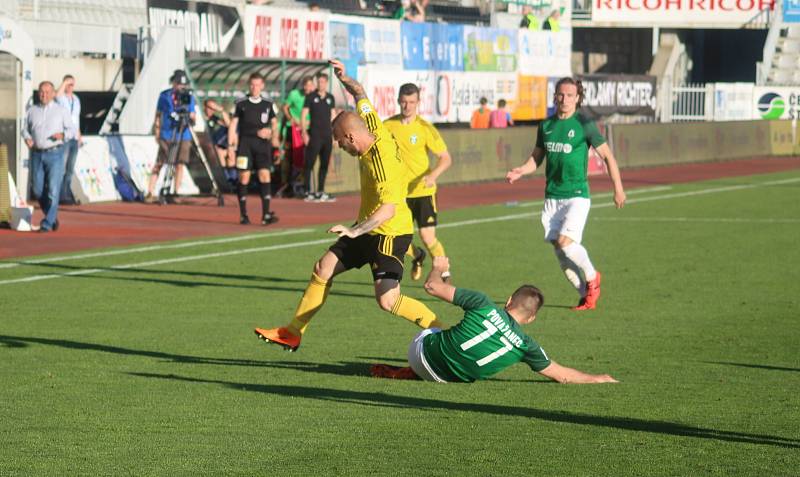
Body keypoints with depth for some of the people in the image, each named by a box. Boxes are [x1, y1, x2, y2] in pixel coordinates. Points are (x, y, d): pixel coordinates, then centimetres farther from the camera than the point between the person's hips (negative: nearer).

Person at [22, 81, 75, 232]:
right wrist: (27, 138, -7)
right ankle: (52, 216, 27)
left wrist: (62, 135, -18)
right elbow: (25, 129, 15)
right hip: (37, 154, 3)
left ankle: (47, 223, -6)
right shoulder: (32, 111, 8)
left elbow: (72, 131, 2)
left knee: (53, 190, -10)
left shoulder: (61, 111, 1)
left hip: (55, 154, -3)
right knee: (38, 190, 4)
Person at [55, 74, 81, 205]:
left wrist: (79, 135, 20)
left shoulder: (76, 99, 16)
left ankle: (67, 193, 15)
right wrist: (64, 83, -24)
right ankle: (62, 195, -6)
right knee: (61, 167, -7)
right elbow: (57, 95, -33)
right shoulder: (61, 98, -6)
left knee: (70, 169, 10)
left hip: (74, 138, 7)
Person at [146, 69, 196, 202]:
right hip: (166, 136, -1)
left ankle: (176, 193, 6)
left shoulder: (189, 97, 4)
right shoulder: (164, 96, 3)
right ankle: (150, 193, -5)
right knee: (158, 164, -5)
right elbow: (158, 116, 10)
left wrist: (191, 117, -16)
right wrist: (157, 134, 4)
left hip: (183, 137, 1)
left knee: (180, 165, -2)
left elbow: (193, 120, 6)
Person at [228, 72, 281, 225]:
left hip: (262, 144, 1)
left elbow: (274, 123, 14)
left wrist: (274, 136, -6)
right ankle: (243, 215, 6)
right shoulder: (241, 104, 5)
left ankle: (266, 214, -12)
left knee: (265, 175, -10)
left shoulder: (268, 105, 9)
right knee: (244, 177, -2)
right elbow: (233, 125, 5)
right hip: (245, 142, -1)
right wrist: (231, 145, -2)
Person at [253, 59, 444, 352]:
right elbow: (360, 95, 14)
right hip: (369, 230, 10)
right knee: (323, 269, 11)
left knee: (388, 301, -17)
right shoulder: (372, 125, -3)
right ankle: (293, 333, 19)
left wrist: (355, 231, -44)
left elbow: (388, 209, -36)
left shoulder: (381, 162, -28)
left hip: (389, 234, -10)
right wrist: (345, 78, 0)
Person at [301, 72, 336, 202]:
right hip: (314, 135, -5)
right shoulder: (311, 97, -1)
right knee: (309, 163, -6)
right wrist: (304, 133, -11)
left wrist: (335, 134, 11)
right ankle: (308, 192, -4)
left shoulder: (330, 98, 12)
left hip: (327, 135, 5)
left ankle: (320, 192, 14)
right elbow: (303, 115, -3)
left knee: (325, 164, 7)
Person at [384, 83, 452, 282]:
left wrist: (433, 175, -27)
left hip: (423, 191, -3)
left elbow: (446, 158, -9)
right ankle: (418, 256, 35)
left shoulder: (425, 128, -9)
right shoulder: (387, 126, 1)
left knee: (428, 237, -13)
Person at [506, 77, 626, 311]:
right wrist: (520, 171, -2)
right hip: (552, 197, 5)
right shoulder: (546, 125, 8)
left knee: (565, 241, -21)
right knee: (559, 250, 1)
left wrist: (618, 189, -2)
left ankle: (592, 276, 6)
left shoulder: (584, 125, -6)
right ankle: (586, 296, 13)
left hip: (577, 195, -5)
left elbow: (607, 156, -1)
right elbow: (537, 157, 18)